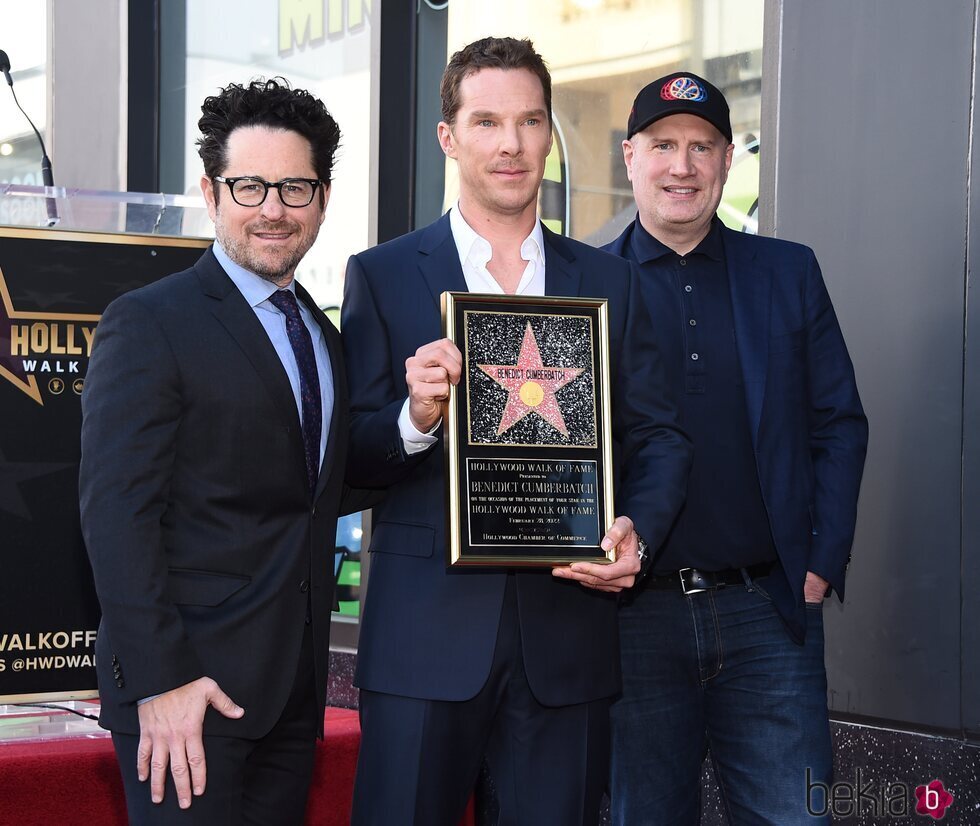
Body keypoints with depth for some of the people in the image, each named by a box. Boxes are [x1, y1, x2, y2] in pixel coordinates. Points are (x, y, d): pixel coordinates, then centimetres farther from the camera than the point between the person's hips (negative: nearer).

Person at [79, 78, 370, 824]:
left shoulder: (322, 336, 16)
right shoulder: (149, 324, -7)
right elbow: (117, 513, -14)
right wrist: (158, 681, -19)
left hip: (295, 689, 7)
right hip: (188, 690, -7)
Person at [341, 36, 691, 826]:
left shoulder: (610, 282, 12)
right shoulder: (382, 277, 4)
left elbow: (659, 436, 10)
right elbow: (349, 458, 0)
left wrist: (637, 531, -9)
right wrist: (415, 420, -21)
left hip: (568, 634, 2)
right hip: (427, 634, -2)